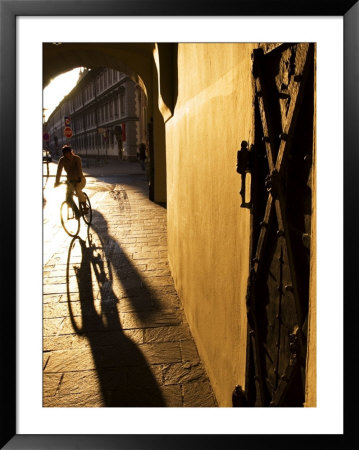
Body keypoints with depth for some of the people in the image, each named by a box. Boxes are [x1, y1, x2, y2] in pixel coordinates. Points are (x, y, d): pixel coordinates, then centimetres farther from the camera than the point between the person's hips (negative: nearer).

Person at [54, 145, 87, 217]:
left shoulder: (77, 158, -16)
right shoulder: (62, 160, -9)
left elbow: (79, 169, -30)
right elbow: (59, 172, -12)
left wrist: (79, 178, -46)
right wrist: (56, 182, -20)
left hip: (80, 180, -3)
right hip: (70, 181, 3)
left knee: (77, 189, -35)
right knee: (68, 199, -13)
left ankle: (85, 208, -19)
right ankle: (77, 212, 8)